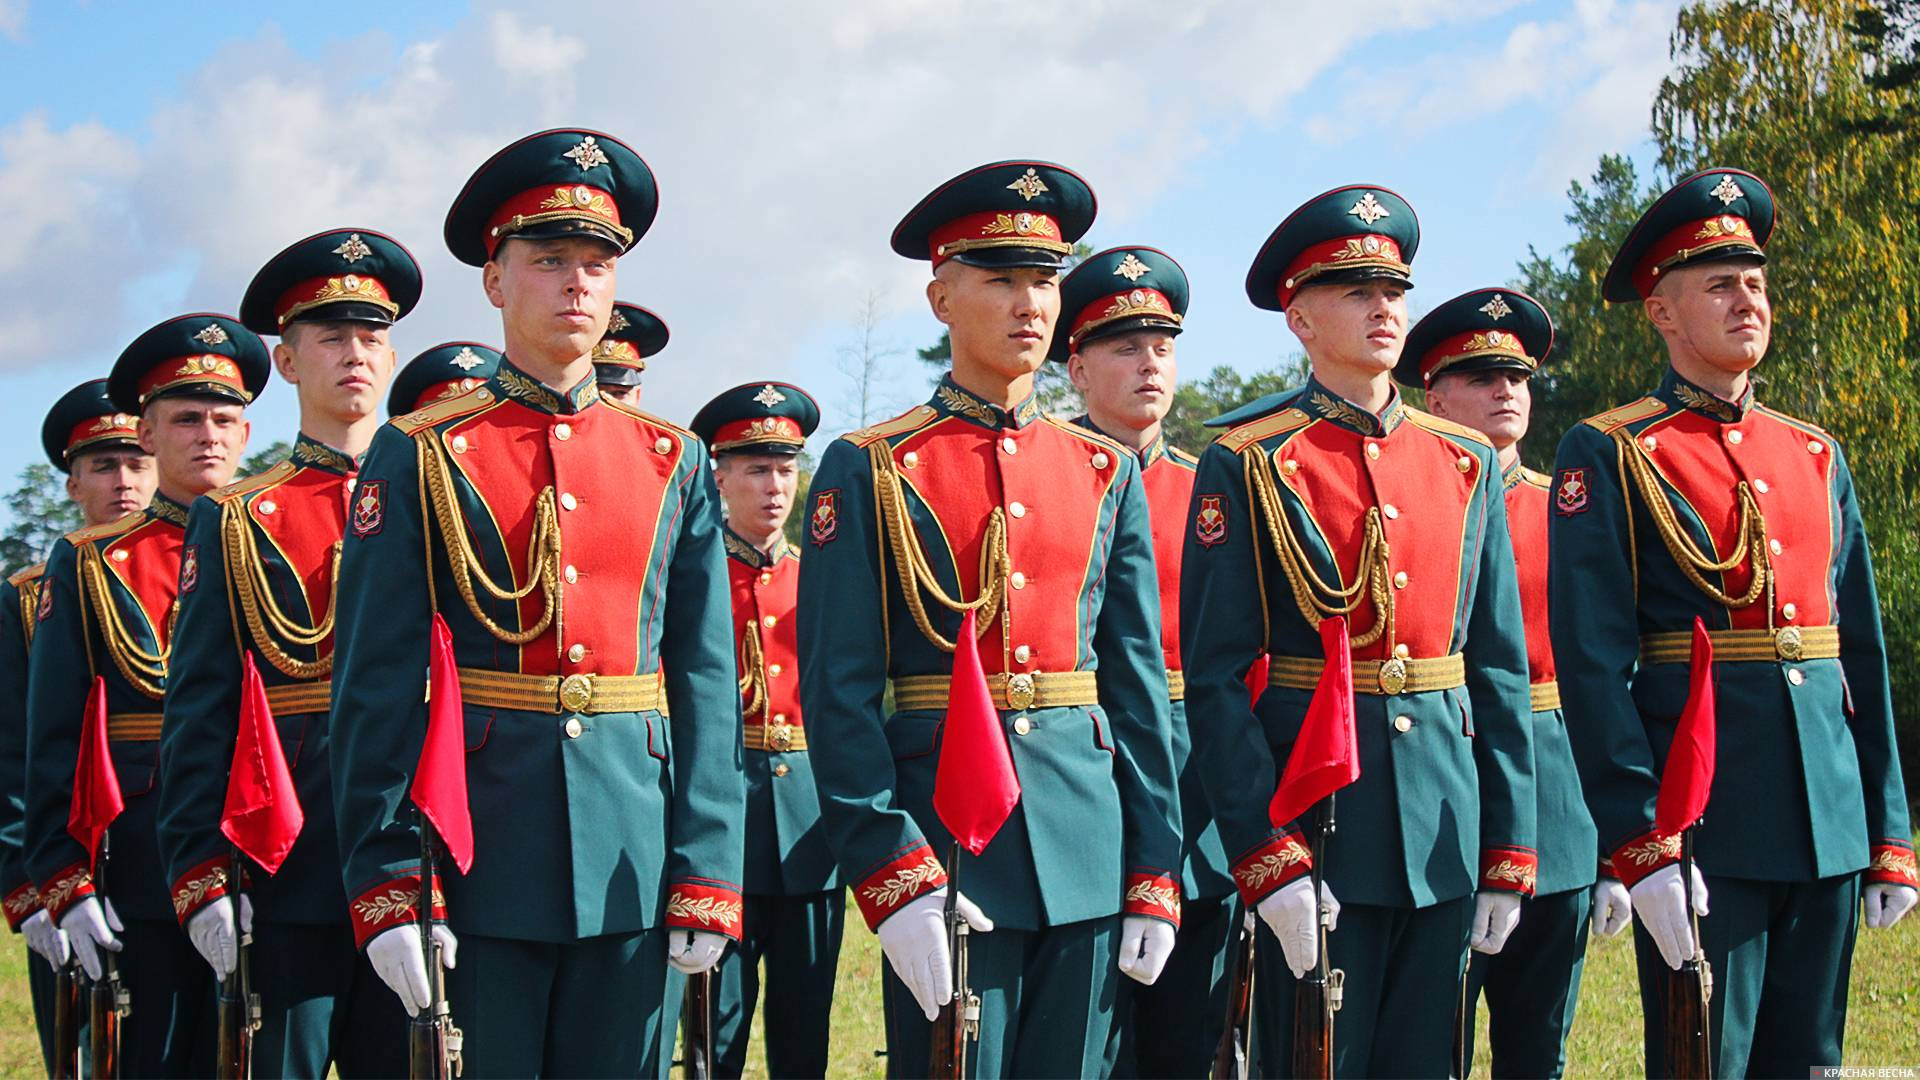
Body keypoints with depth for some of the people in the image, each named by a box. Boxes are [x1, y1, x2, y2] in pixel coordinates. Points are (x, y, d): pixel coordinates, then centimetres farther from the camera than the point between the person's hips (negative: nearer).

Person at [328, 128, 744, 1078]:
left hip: (634, 863, 3)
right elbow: (374, 688, -2)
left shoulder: (674, 463, 10)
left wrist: (706, 875, 0)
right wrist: (385, 886, -10)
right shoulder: (421, 456, 1)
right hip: (478, 858, -2)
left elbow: (706, 682, 7)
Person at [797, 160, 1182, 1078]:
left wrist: (1154, 878, 4)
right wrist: (893, 878, -15)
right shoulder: (870, 471, -1)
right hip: (939, 839, -4)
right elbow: (838, 693, -6)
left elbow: (1139, 682, 11)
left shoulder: (1107, 472, 11)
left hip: (1085, 843, 4)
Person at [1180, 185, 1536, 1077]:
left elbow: (1503, 670, 11)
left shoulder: (1465, 466, 11)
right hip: (1314, 826, -4)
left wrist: (1509, 854, 6)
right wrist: (1269, 861, -16)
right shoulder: (1247, 468, -3)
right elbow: (1214, 680, -8)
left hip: (1444, 833, 5)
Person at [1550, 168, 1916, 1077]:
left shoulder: (1815, 456, 15)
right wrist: (1641, 847, -18)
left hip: (1829, 822, 6)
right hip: (1700, 822, -6)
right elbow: (1592, 662, -11)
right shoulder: (1609, 457, -3)